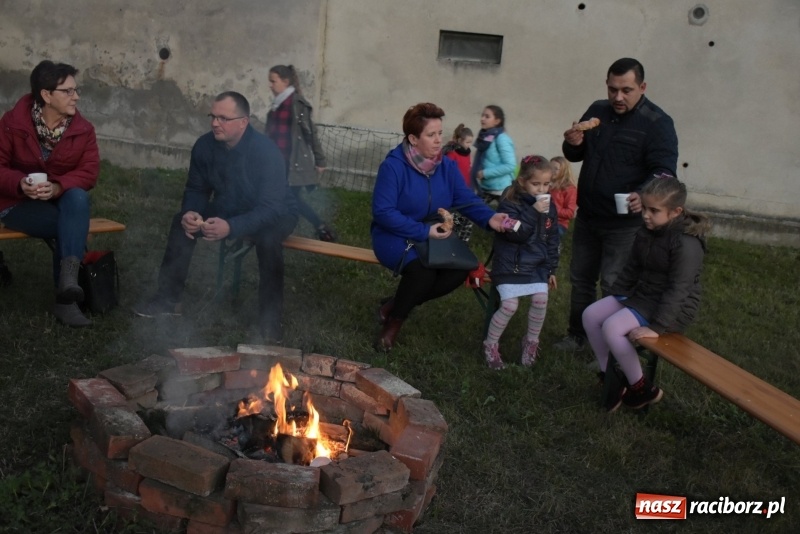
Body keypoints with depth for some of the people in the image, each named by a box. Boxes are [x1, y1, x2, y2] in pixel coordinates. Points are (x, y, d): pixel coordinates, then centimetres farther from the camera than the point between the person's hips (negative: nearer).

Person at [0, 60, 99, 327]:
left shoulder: (83, 129, -4)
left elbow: (89, 171, -11)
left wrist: (58, 187, -31)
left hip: (62, 201, 2)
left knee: (78, 197, -35)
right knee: (69, 226, -31)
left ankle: (68, 278, -42)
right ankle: (66, 297, -23)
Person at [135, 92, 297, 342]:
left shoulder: (266, 152, -30)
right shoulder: (205, 146, -13)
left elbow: (271, 209, -35)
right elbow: (196, 190, -1)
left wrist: (231, 227, -50)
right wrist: (191, 212, -26)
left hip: (275, 215, -5)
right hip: (228, 210, 6)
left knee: (268, 238, -38)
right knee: (182, 221, -13)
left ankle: (270, 316, -25)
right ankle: (168, 298, -3)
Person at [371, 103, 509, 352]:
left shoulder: (447, 166, 2)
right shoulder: (393, 166, -17)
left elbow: (467, 199, -5)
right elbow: (382, 212, -22)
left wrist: (489, 217, -26)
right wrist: (423, 231, -26)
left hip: (435, 236, 6)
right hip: (395, 237, -6)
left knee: (461, 267, -22)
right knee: (422, 269, -36)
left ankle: (394, 305, -5)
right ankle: (393, 322, -8)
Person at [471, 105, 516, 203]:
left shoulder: (502, 139, -13)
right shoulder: (484, 138, 9)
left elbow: (510, 165, -20)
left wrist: (485, 173, -19)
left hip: (501, 190, -8)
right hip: (485, 188, 8)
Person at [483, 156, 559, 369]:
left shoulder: (549, 206, 7)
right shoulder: (510, 203, -12)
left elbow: (552, 240, 13)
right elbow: (515, 233, -24)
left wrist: (552, 268, 12)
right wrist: (533, 212, -28)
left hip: (537, 263, 5)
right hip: (511, 264, -5)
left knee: (540, 299, -13)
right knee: (509, 305, -13)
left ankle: (531, 341, 12)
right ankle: (490, 344, 9)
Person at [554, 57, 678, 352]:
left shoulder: (658, 123, -13)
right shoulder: (596, 111, 5)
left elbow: (664, 171, -19)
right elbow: (575, 156, 14)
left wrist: (644, 194, -40)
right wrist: (573, 144, -11)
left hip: (625, 221, -6)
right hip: (587, 215, 6)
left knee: (613, 284, -4)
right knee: (581, 278, 15)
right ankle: (576, 336, 30)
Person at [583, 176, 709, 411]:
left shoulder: (686, 242, -23)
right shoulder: (646, 232, 3)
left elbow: (677, 289, -26)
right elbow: (632, 269, 14)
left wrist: (656, 327, -28)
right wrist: (612, 297, 10)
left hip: (674, 307, -9)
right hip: (642, 294, 9)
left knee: (612, 327, -25)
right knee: (590, 315, -4)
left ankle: (642, 389, -9)